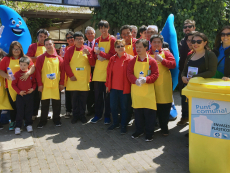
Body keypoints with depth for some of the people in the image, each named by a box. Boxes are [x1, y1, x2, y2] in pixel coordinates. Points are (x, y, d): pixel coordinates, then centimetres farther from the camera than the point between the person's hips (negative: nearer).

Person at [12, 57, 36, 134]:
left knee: (29, 111, 11)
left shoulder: (32, 73, -2)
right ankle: (18, 126, 11)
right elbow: (13, 84, -3)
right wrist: (19, 91, -12)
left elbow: (34, 82, 9)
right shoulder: (17, 74, -7)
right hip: (20, 95, -2)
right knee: (19, 111, 2)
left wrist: (33, 88, -8)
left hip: (30, 95, 2)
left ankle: (28, 124, 25)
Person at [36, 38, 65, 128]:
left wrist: (62, 83, 1)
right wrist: (39, 84, -5)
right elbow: (38, 72, -1)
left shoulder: (59, 58, 4)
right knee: (44, 103, 8)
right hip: (44, 85, -1)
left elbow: (62, 71, 5)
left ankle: (56, 119, 23)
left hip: (56, 85, 1)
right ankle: (43, 120, 21)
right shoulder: (41, 58, 1)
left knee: (56, 103, 8)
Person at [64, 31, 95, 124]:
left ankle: (82, 115, 21)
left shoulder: (88, 49, 4)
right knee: (75, 97, 7)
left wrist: (88, 54, -15)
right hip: (74, 79, 0)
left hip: (85, 79, 1)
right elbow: (66, 64, -1)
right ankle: (75, 115, 19)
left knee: (83, 98, 6)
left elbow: (92, 63, -1)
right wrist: (70, 75, -9)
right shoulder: (70, 50, 2)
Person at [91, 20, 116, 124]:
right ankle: (98, 114, 22)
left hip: (108, 70, -4)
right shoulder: (97, 40, 12)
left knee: (107, 95, 3)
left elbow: (113, 55, -10)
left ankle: (107, 116, 16)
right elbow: (94, 54, 14)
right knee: (98, 94, 9)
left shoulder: (112, 40, -2)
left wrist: (100, 53, -16)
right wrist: (98, 56, -8)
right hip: (98, 71, 4)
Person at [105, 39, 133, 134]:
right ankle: (115, 123, 31)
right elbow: (109, 72, 10)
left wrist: (131, 85, -10)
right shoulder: (112, 59, 7)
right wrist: (108, 85, 8)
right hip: (113, 87, 4)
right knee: (113, 106, 12)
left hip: (125, 88, -4)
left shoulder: (129, 58, -6)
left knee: (124, 107, 7)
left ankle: (123, 125, 22)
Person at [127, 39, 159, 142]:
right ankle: (139, 130, 28)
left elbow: (155, 74, -5)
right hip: (136, 90, 3)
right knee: (137, 111, 11)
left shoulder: (151, 61, -2)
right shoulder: (133, 61, 5)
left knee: (149, 112, 0)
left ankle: (149, 133, 15)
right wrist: (135, 80, -19)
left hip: (148, 90, -2)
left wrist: (146, 79, -22)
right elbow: (129, 74, 0)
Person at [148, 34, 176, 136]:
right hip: (150, 84, 1)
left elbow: (173, 64, -4)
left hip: (164, 86, 0)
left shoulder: (166, 53, 9)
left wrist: (162, 60, -13)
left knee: (164, 107, 1)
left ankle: (164, 128, 18)